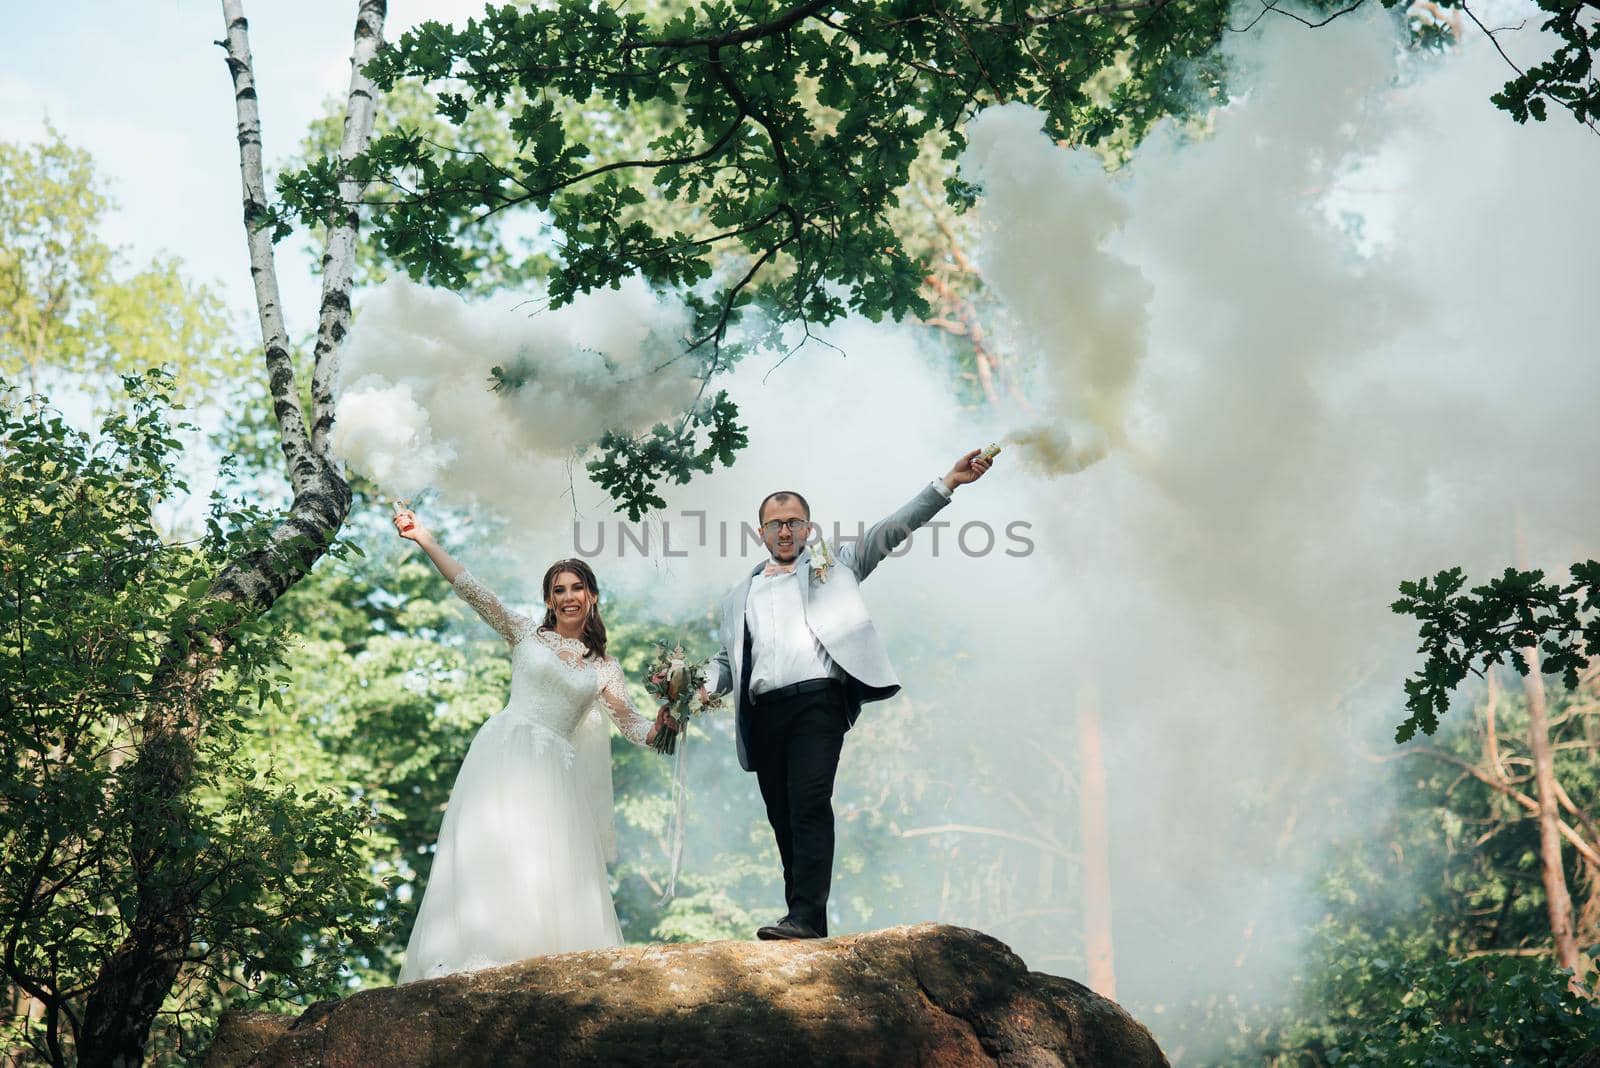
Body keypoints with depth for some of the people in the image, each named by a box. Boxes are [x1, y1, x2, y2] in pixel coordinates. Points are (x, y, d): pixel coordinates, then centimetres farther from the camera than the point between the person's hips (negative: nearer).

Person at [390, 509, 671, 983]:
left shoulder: (603, 668, 15)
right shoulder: (526, 633, 10)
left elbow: (633, 726, 9)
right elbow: (471, 590, 2)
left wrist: (663, 726, -13)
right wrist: (424, 540, -6)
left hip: (553, 771, 2)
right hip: (505, 752, -2)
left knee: (552, 863, -7)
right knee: (495, 849, -13)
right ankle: (485, 954, -19)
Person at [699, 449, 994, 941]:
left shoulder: (833, 564, 16)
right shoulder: (740, 595, 26)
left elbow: (892, 529, 7)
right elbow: (726, 658, 24)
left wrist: (948, 483, -4)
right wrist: (707, 687, 1)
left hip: (817, 701, -4)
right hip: (764, 712, 4)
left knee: (811, 805, -18)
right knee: (783, 817, 3)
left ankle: (807, 915, -23)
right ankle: (803, 920, 8)